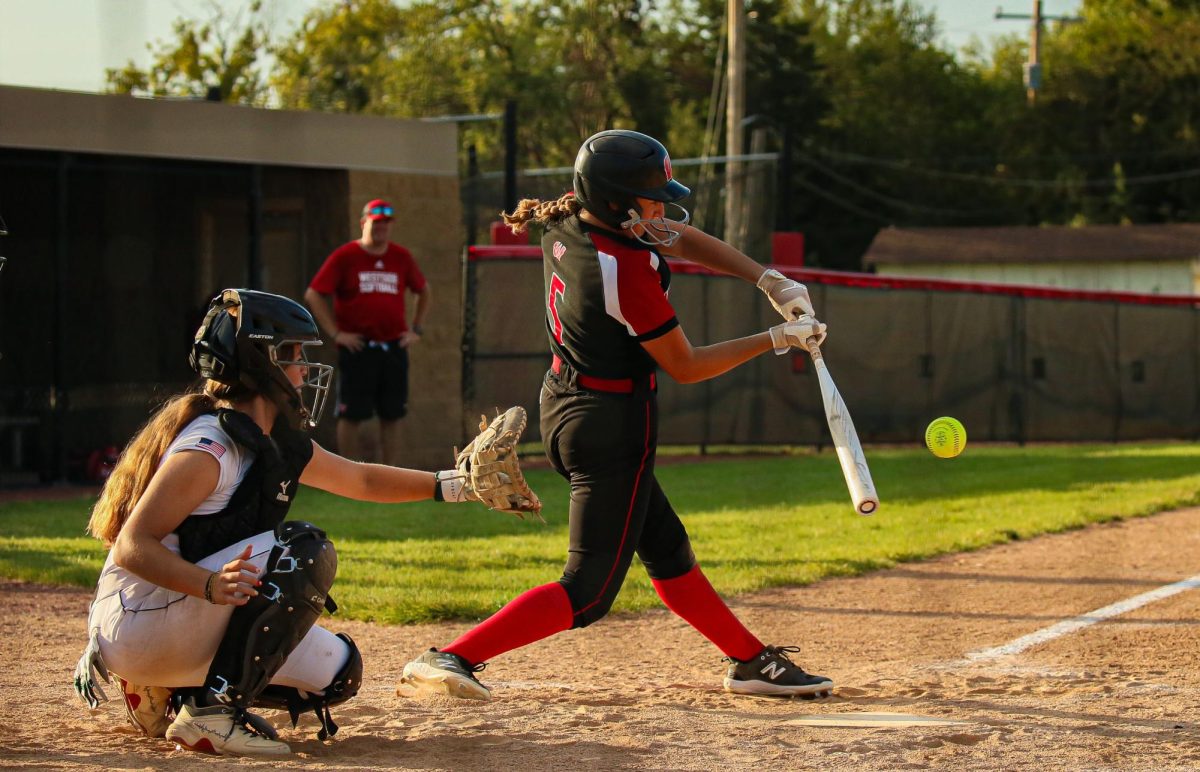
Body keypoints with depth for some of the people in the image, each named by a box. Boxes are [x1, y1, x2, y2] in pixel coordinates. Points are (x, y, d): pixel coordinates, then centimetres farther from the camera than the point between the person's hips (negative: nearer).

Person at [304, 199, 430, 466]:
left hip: (394, 348, 4)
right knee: (351, 415, -3)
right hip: (356, 348, -4)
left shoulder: (401, 257, 11)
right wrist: (335, 333, -8)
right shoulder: (344, 257, -2)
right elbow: (313, 295, -3)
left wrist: (417, 330, 14)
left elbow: (423, 290, 25)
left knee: (392, 417, 4)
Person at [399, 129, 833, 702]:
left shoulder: (566, 226, -1)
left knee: (666, 548, 20)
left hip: (565, 412, 10)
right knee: (587, 593, -5)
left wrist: (768, 280, 1)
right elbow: (685, 366, -15)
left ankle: (749, 660, 33)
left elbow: (684, 239, 9)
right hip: (612, 429, -10)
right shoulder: (626, 270, -27)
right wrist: (777, 340, -7)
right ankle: (452, 658, -14)